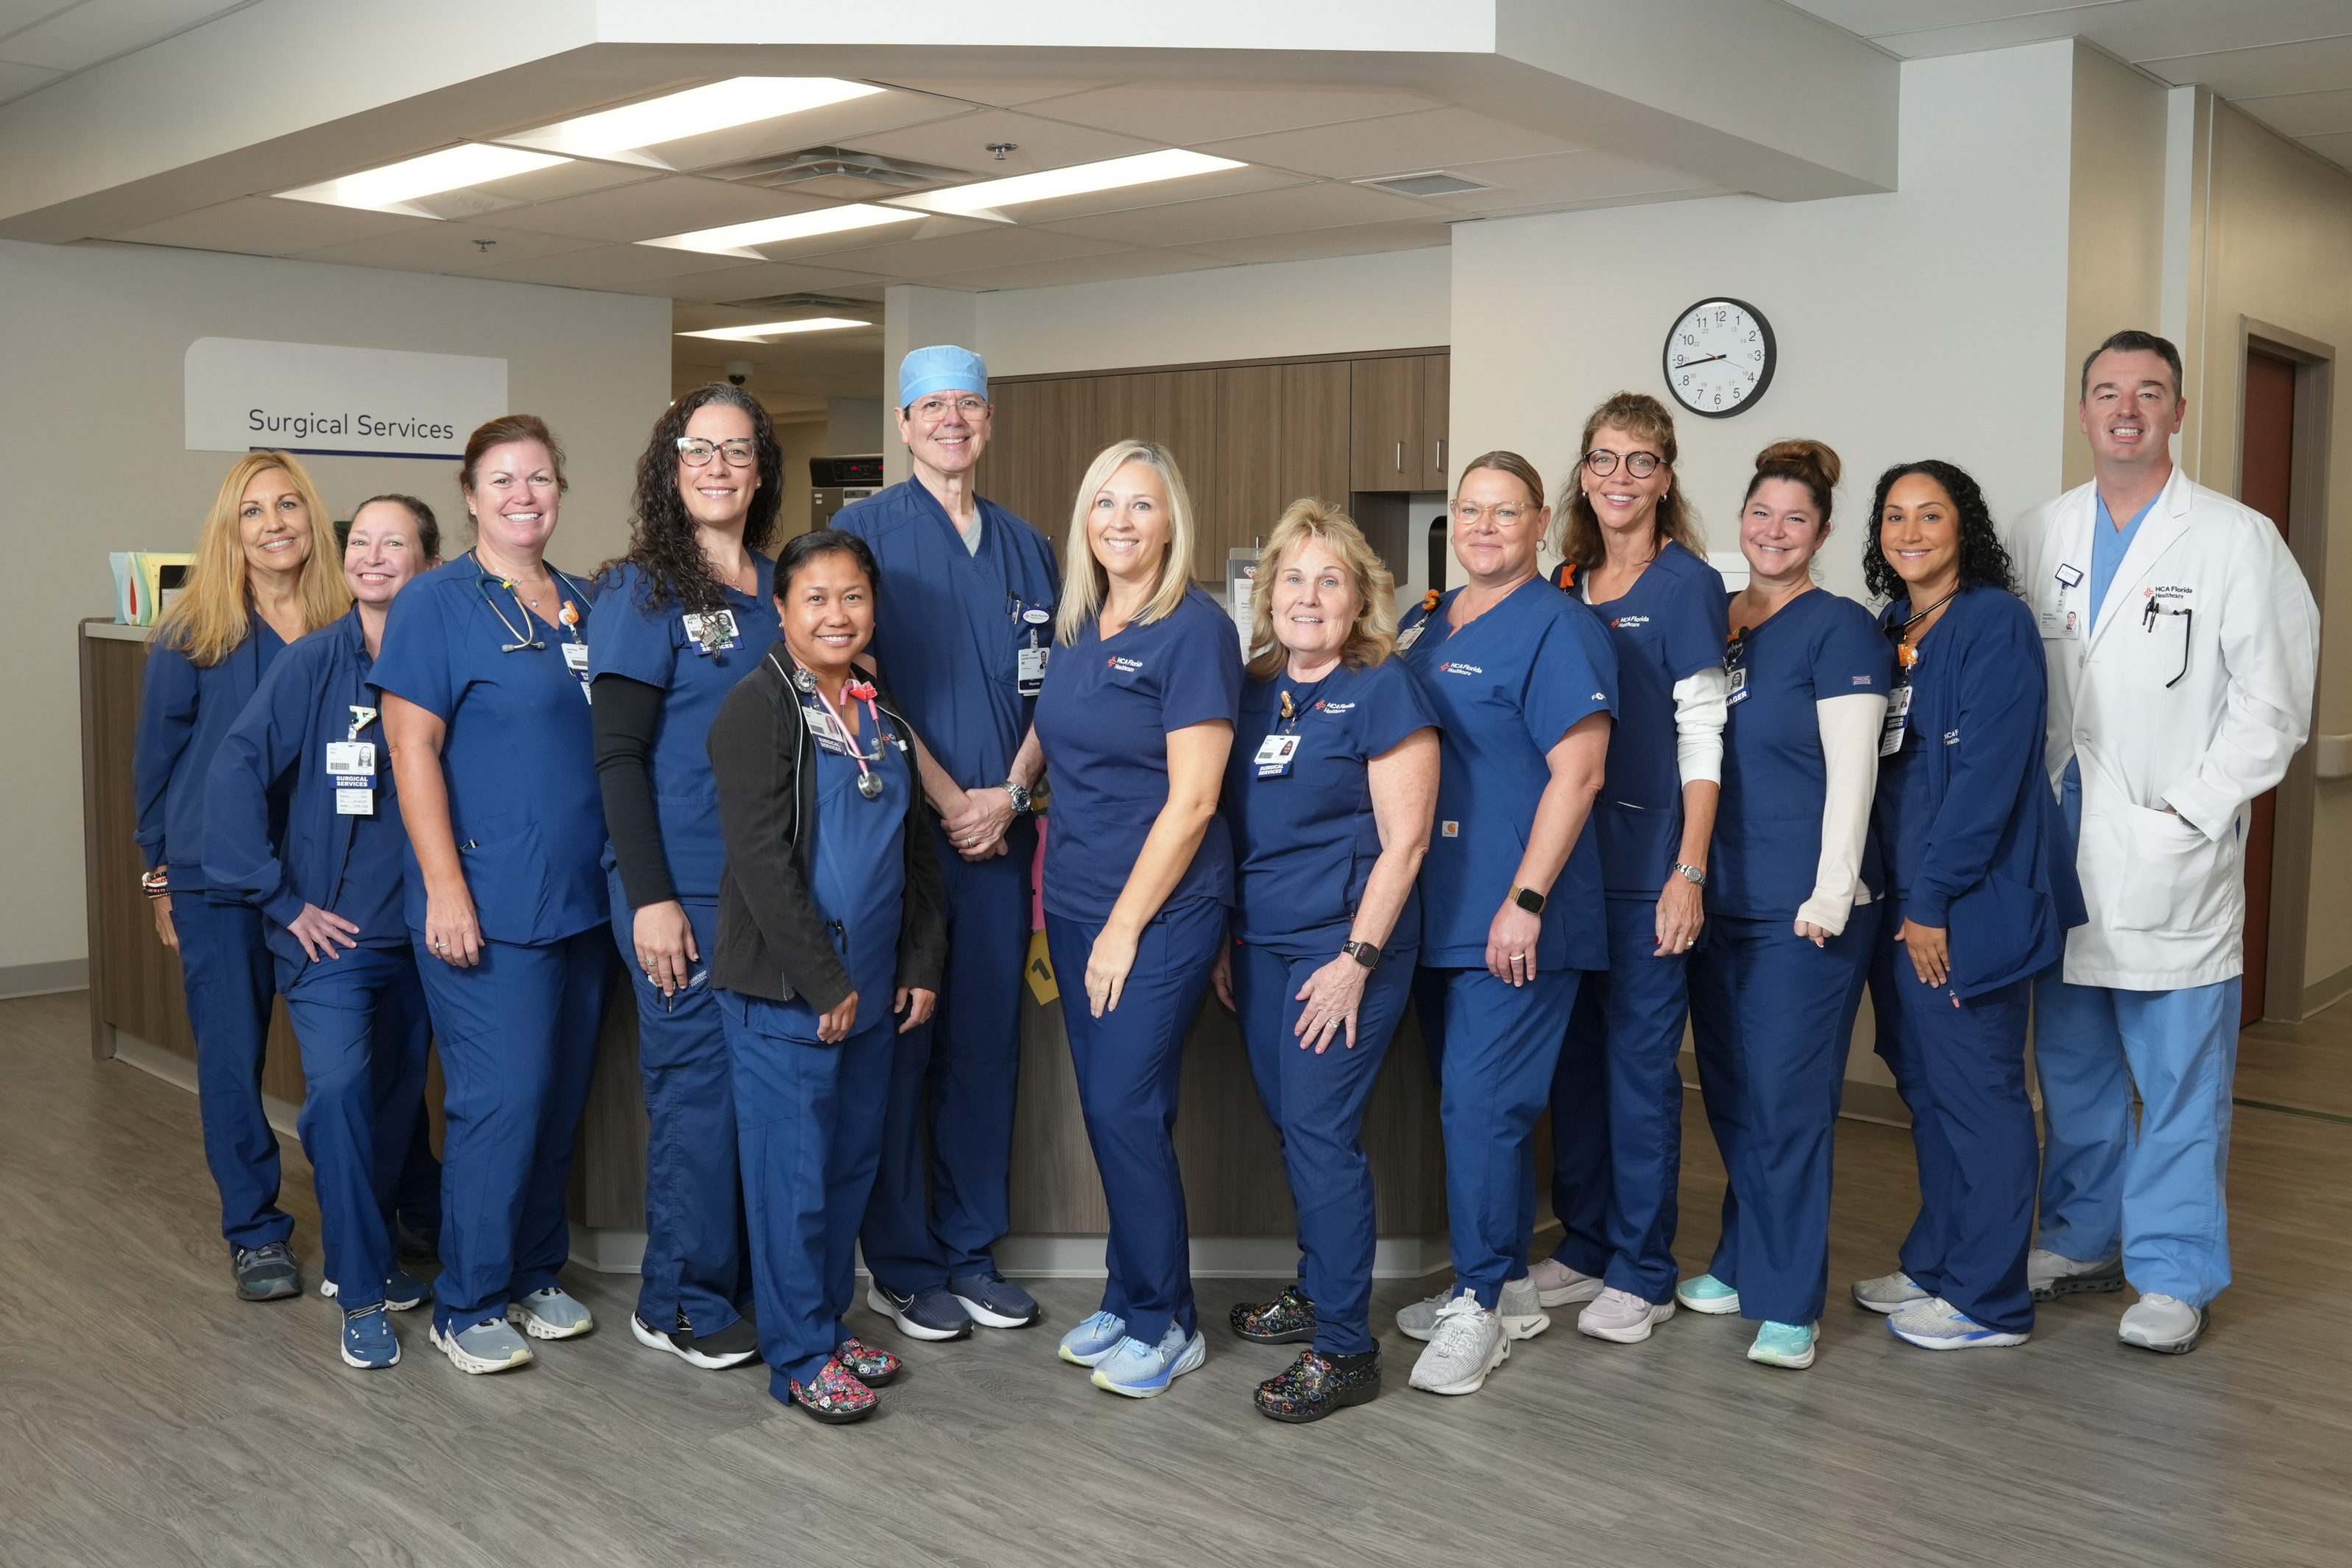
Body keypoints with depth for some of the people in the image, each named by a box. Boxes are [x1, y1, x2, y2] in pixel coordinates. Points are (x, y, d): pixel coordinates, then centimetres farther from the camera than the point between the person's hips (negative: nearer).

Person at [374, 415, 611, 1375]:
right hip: (488, 901, -6)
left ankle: (534, 1274, 26)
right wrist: (445, 887, -17)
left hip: (582, 895, 6)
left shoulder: (586, 607, 13)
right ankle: (467, 1306, 10)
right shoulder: (437, 604, -5)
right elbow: (413, 750, -10)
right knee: (502, 1098, -6)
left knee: (562, 1097, 11)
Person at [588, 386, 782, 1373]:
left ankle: (756, 1278, 24)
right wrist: (650, 895, -15)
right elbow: (618, 754, -8)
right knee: (698, 1082, -1)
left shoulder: (781, 588, 12)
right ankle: (681, 1303, 14)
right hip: (685, 886, -5)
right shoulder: (642, 592, -4)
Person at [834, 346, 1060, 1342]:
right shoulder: (865, 530, 0)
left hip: (998, 832, 4)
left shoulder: (1027, 548, 14)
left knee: (987, 1045, 8)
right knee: (899, 1045, 1)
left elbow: (1050, 689, 10)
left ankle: (971, 1253, 20)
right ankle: (901, 1267, 13)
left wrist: (1010, 792, -6)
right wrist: (948, 800, -13)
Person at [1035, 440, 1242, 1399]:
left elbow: (1190, 800, -15)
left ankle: (1165, 1324, 12)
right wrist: (1057, 893, 9)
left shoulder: (1195, 630, -11)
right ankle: (1128, 1300, 26)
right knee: (1106, 1108, 11)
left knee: (1126, 1108, -5)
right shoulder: (1075, 629, 10)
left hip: (1162, 907, -6)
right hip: (1077, 903, 7)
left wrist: (1124, 927, -14)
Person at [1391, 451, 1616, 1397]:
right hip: (1438, 914, 8)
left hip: (1516, 922, -8)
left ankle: (1480, 1305, 6)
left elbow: (1577, 772, -15)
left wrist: (1525, 901, -20)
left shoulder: (1559, 628, -8)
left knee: (1482, 1104, -7)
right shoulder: (1422, 625, 15)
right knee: (1468, 1100, 14)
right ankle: (1507, 1285, 27)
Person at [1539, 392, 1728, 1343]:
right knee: (1575, 1049, 11)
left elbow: (1701, 736, -9)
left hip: (1646, 854, -6)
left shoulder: (1687, 584, -5)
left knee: (1640, 1056, 0)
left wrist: (1689, 871, -15)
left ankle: (1643, 1272, 11)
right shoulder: (1565, 585, 11)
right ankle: (1586, 1243, 25)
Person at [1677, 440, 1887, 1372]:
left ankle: (1788, 1302, 6)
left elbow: (1851, 771, -12)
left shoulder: (1839, 630, -7)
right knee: (1729, 1092, 14)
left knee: (1788, 1100, -3)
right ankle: (1745, 1261, 29)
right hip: (1719, 900, 6)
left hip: (1802, 908, -6)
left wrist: (1831, 894, -17)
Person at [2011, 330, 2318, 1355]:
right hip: (2064, 856, 4)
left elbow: (2272, 703, -6)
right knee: (2072, 1066, 14)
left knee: (2180, 1081, 1)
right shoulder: (2038, 538, 9)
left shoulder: (2238, 541, -3)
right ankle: (2082, 1239, 30)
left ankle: (2173, 1275, 14)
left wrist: (2187, 815, -12)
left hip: (2174, 863, -4)